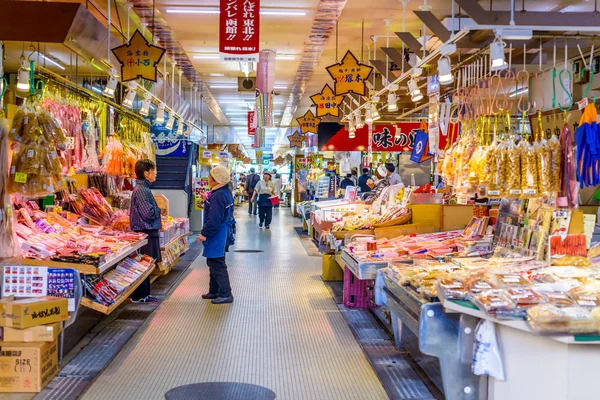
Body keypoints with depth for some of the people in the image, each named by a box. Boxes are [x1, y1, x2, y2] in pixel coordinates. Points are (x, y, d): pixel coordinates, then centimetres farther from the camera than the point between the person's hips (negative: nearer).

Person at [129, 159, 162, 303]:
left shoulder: (144, 188, 14)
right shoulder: (141, 190, -17)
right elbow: (148, 213, -22)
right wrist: (158, 210, -5)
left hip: (148, 231, 10)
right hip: (145, 232, -10)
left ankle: (144, 294, 22)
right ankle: (138, 296, 3)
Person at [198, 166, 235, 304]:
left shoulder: (218, 196, -23)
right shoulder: (226, 192, 9)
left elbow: (214, 219, -27)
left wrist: (204, 233, -19)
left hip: (216, 236, -11)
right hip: (223, 234, 11)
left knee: (217, 265, -5)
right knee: (214, 263, 19)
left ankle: (225, 294, -1)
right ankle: (214, 291, 28)